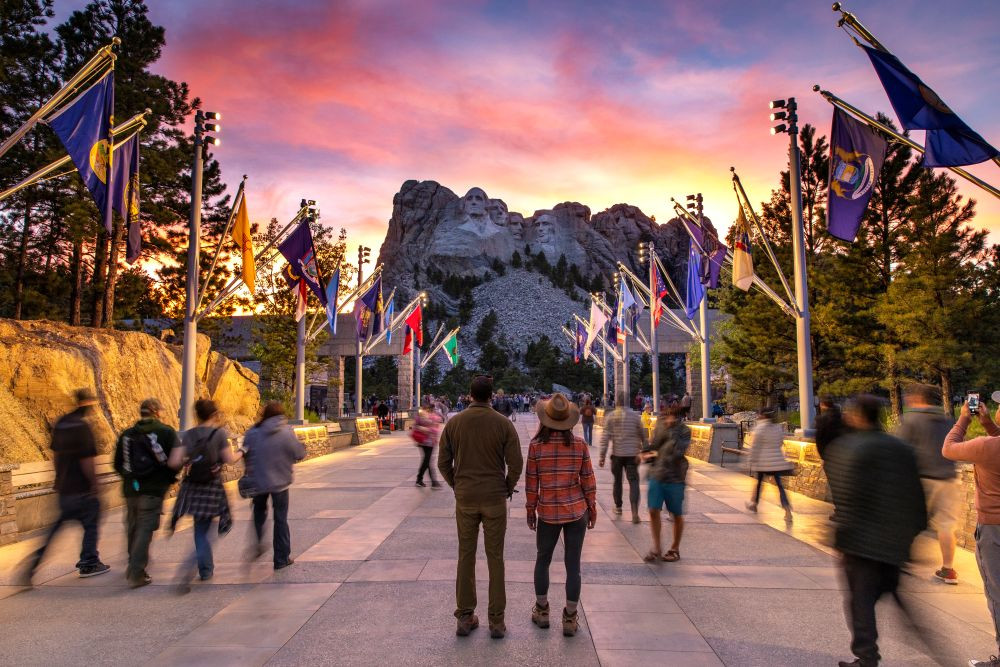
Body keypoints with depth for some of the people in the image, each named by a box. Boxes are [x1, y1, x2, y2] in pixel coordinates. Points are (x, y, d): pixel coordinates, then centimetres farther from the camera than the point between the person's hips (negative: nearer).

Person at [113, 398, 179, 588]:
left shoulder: (127, 434, 9)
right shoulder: (166, 432, -5)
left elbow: (118, 464, 12)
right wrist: (169, 478, 9)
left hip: (131, 489, 5)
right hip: (153, 489, -5)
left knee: (133, 527, 18)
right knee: (145, 529, -3)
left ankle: (134, 566, 34)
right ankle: (136, 572, -9)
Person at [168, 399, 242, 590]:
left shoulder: (188, 434, 0)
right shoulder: (219, 433, -8)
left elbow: (174, 462, -6)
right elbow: (229, 459, -8)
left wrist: (186, 460, 14)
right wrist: (241, 452, 11)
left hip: (192, 487, 4)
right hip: (211, 487, -4)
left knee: (201, 530, 17)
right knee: (203, 530, 7)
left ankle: (206, 570, 28)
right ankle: (188, 567, -13)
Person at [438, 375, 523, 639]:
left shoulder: (454, 422, -2)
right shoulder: (503, 423, -8)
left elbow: (443, 463, 1)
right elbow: (516, 463, -9)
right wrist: (508, 488, 8)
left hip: (464, 499, 2)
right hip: (495, 499, -1)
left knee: (466, 557, 12)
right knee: (495, 558, 7)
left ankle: (465, 617, 19)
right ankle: (496, 621, 13)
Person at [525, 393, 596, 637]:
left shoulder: (536, 445, -11)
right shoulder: (580, 445, -7)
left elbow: (531, 483, -5)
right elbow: (588, 481, -1)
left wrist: (530, 511, 7)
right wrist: (592, 508, 11)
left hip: (548, 512, -1)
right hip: (576, 511, 1)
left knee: (542, 560, 19)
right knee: (573, 565, 10)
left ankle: (541, 610, 31)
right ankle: (570, 618, 18)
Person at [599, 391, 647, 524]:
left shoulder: (610, 416, -4)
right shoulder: (634, 415, -2)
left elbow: (605, 437, -7)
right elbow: (643, 435, 6)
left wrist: (602, 456, -3)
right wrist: (644, 450, 23)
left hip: (617, 454, 1)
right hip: (632, 454, 0)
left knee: (617, 480, 18)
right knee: (633, 481, -1)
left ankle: (618, 507, 29)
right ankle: (635, 512, -15)